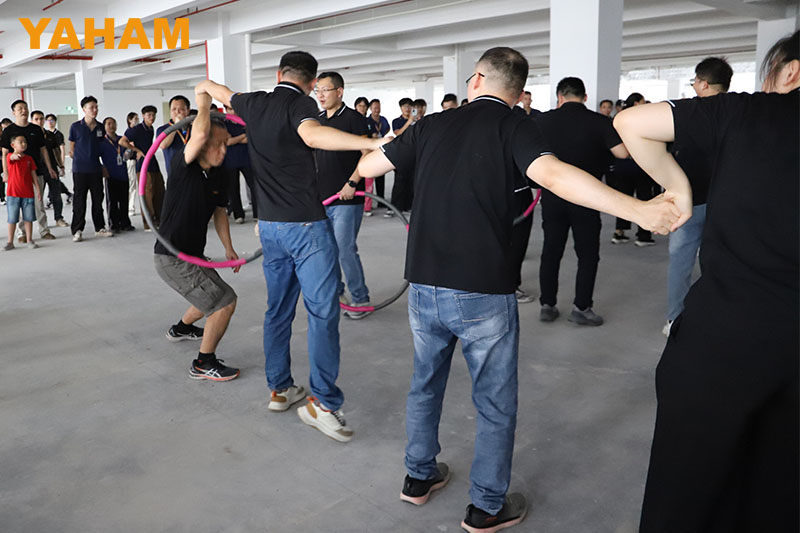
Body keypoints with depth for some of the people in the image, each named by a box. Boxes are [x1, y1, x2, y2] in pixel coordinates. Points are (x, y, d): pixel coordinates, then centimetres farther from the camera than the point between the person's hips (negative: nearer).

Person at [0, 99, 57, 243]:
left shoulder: (36, 129, 9)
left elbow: (43, 149, 13)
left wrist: (49, 168, 9)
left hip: (36, 172, 2)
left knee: (39, 203, 5)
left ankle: (44, 231, 10)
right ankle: (23, 233, 10)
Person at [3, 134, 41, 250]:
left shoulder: (29, 159, 7)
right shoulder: (10, 156, -2)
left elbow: (33, 175, 8)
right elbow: (11, 157, -28)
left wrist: (38, 189, 2)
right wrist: (15, 155, -52)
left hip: (28, 193, 2)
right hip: (13, 193, -2)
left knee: (28, 218, 6)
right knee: (12, 219, 3)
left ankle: (29, 240, 16)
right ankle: (10, 242, 12)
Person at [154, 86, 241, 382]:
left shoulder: (216, 178, 5)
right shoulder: (183, 167, -19)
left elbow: (219, 212, 18)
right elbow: (199, 135, -38)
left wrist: (229, 248, 16)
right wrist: (203, 104, -22)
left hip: (193, 256, 9)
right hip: (171, 259, -9)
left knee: (214, 297, 28)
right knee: (225, 301, -13)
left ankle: (181, 329, 56)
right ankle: (203, 364, 1)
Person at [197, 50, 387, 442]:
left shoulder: (253, 103, 10)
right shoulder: (300, 104, -9)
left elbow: (221, 93, 33)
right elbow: (312, 135, -33)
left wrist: (206, 86, 57)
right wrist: (373, 143, -41)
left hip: (269, 225, 7)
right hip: (306, 224, -7)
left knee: (278, 309, 17)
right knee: (322, 312, -4)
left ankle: (279, 389, 28)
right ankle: (322, 403, -4)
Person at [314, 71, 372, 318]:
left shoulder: (353, 118, -7)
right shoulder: (318, 120, 14)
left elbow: (368, 154, -13)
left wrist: (352, 182, -20)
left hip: (346, 198, -7)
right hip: (321, 196, 7)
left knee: (345, 249, -8)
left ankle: (361, 299, 5)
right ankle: (336, 293, 27)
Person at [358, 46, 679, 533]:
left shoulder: (431, 125, 7)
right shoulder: (514, 127, -5)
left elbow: (367, 167, 16)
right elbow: (553, 174, -25)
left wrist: (390, 144, 39)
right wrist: (639, 210, -29)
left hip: (423, 287, 5)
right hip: (482, 295, -4)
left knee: (425, 385, 24)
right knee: (496, 405, 13)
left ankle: (420, 475, 40)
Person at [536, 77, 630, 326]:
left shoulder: (544, 120, 0)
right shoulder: (599, 121, -6)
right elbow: (622, 153, -11)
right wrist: (599, 149, 7)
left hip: (552, 195, 2)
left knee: (551, 251, 11)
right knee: (588, 254, 9)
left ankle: (547, 305, 15)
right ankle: (581, 308, 10)